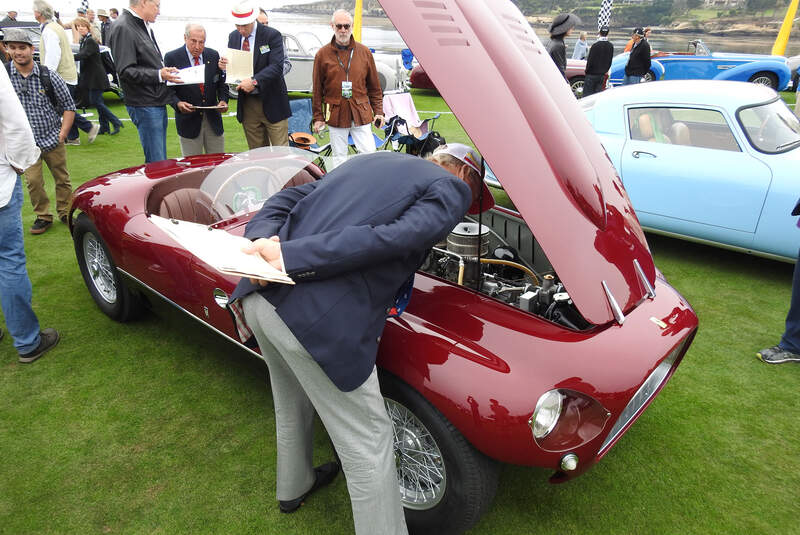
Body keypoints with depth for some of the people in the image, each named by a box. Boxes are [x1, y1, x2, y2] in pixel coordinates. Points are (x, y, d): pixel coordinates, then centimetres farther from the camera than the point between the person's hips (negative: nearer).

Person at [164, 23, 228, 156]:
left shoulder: (213, 55, 5)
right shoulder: (172, 58, -4)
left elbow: (221, 82, 9)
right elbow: (168, 88, -5)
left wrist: (223, 100, -9)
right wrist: (177, 103, -24)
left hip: (213, 119, 3)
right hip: (188, 120, -3)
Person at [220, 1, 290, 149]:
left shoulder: (272, 35, -7)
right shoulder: (233, 37, 10)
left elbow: (277, 66, -17)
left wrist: (254, 81, -29)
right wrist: (224, 66, -8)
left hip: (272, 103, -5)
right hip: (246, 104, 5)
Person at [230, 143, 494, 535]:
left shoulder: (371, 161, 24)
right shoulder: (452, 188, 2)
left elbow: (289, 198, 16)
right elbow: (395, 237, -16)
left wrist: (262, 239, -1)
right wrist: (288, 257, -19)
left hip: (258, 297, 9)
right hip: (319, 320, -9)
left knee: (292, 401, 33)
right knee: (368, 444, 10)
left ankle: (293, 487, 58)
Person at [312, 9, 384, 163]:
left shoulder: (364, 52, 7)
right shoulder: (322, 54, 4)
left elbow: (374, 86, 11)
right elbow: (317, 89, 6)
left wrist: (378, 111, 6)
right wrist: (318, 117, 4)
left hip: (361, 114, 1)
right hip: (336, 114, 0)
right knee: (339, 159, 6)